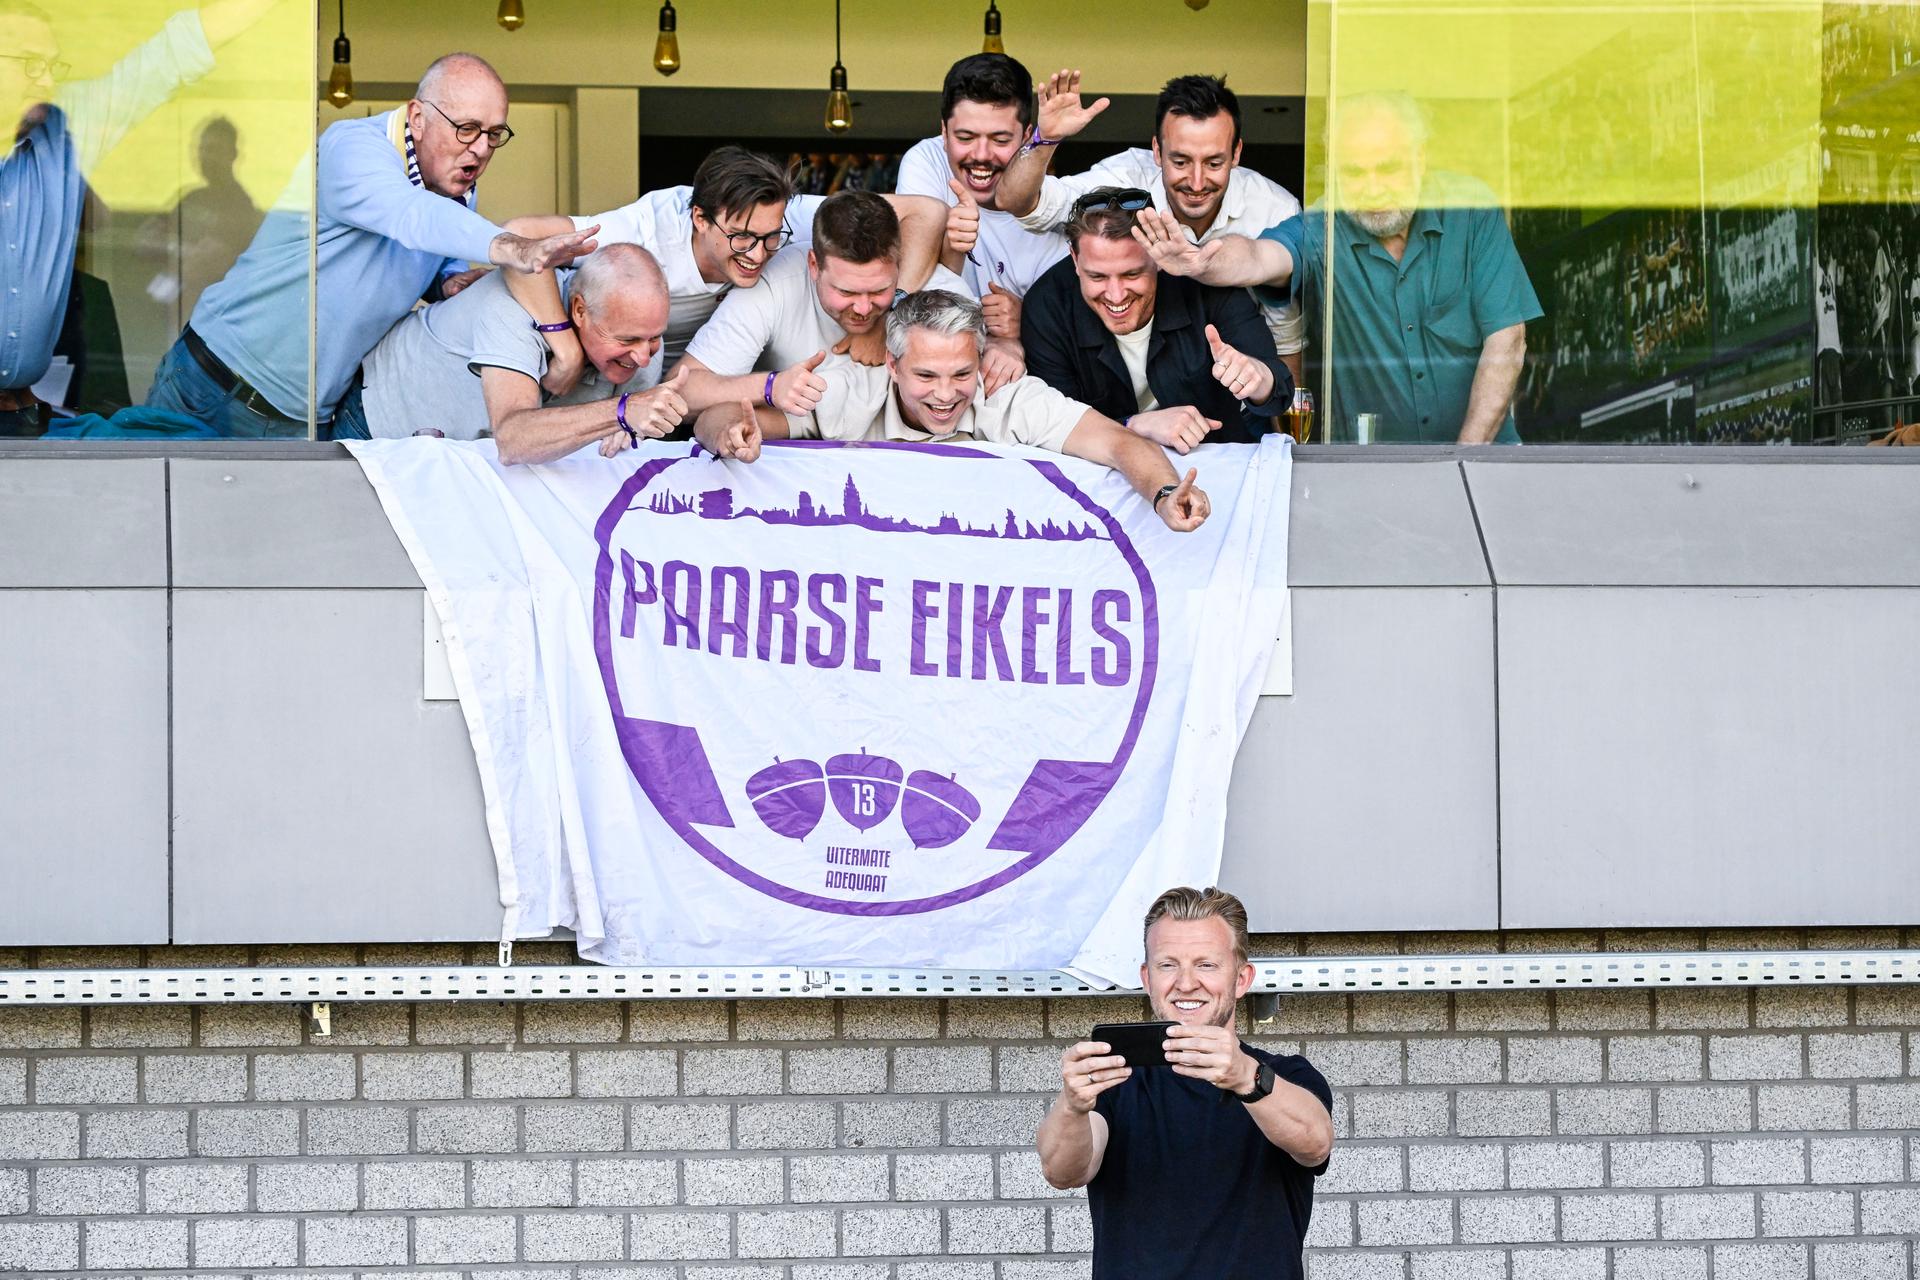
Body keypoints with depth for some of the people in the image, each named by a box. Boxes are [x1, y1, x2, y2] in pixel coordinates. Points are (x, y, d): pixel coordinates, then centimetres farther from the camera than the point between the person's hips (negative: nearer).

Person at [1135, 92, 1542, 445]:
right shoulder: (1318, 232, -6)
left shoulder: (1470, 211, -3)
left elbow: (1505, 340, -4)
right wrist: (1202, 263, -50)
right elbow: (1258, 258, -27)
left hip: (1478, 447, 0)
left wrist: (1466, 460, -11)